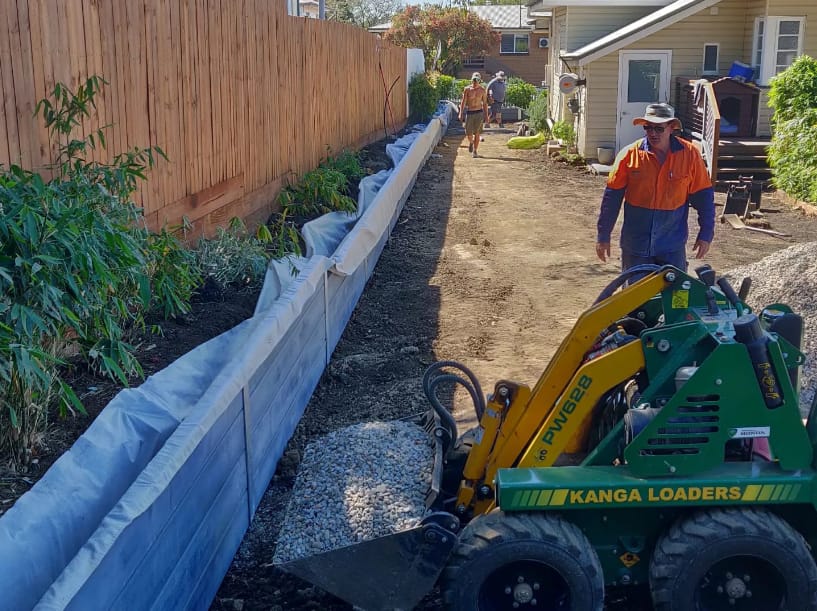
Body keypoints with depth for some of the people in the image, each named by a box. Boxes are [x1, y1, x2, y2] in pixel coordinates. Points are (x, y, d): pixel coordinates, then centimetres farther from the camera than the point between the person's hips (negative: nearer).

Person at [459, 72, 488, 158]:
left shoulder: (482, 90, 1)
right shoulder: (467, 89, -3)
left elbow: (485, 103, 8)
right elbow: (463, 102, -3)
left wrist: (486, 115, 5)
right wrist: (461, 113, -11)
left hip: (479, 113, 0)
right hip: (469, 113, 0)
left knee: (477, 133, -3)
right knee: (468, 133, -1)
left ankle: (474, 151, 5)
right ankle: (471, 142, 33)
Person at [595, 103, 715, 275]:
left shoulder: (689, 154, -5)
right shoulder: (630, 154, -6)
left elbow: (703, 196, 2)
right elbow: (612, 196, -2)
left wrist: (706, 234, 2)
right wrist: (603, 236, 0)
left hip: (672, 246, 0)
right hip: (636, 244, 0)